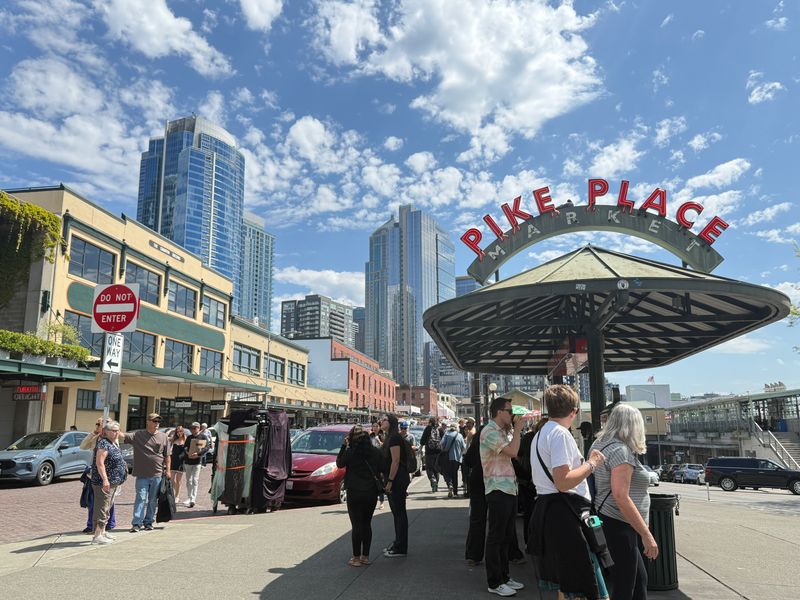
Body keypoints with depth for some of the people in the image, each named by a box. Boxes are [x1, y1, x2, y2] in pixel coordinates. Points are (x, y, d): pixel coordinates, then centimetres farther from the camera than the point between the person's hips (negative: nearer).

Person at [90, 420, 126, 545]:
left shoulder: (113, 443, 14)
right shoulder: (104, 444, -16)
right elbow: (99, 463, -23)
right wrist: (105, 479, -28)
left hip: (112, 482, 10)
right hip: (104, 482, -10)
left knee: (107, 507, 17)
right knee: (102, 507, -8)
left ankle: (103, 532, 27)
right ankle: (97, 536, -5)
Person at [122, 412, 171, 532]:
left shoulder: (163, 437, 6)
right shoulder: (137, 435, 1)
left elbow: (167, 455, 8)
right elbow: (124, 436, -13)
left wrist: (168, 470, 4)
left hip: (157, 474, 2)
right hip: (142, 474, -2)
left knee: (153, 500, 9)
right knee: (141, 498, -5)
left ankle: (148, 522, 20)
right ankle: (137, 523, -1)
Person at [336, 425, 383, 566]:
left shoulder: (351, 452, -13)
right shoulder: (375, 451, 0)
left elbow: (339, 463, 2)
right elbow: (379, 469, 8)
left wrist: (344, 446, 4)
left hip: (355, 492, -4)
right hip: (372, 492, 4)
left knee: (356, 525, 3)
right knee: (367, 524, 14)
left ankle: (356, 558, 7)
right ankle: (365, 556, 19)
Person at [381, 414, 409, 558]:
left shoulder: (394, 438, -16)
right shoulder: (389, 438, 15)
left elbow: (396, 461, -21)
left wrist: (390, 481, -21)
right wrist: (388, 481, 19)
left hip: (397, 480, -10)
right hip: (394, 480, 10)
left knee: (400, 512, -3)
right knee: (396, 512, 16)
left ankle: (401, 548, 3)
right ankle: (398, 543, 25)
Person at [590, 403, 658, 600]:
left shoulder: (599, 444, 11)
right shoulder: (620, 450, -18)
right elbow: (621, 497, -25)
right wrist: (646, 535, -22)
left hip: (607, 522, 10)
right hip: (618, 526, -10)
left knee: (639, 579, 19)